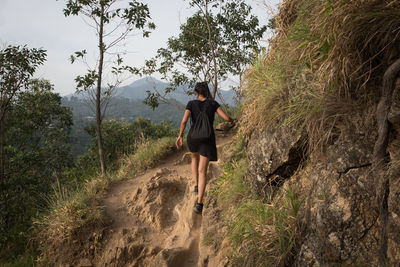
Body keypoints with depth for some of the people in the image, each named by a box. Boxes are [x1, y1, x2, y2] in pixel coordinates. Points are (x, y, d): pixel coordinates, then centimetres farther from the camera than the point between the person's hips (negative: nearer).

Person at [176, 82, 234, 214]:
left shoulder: (191, 104, -3)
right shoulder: (213, 103, -1)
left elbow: (184, 121, -15)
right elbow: (226, 117, -7)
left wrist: (180, 136, -5)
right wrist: (232, 120, 16)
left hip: (193, 137, 1)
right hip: (208, 139, 0)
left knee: (195, 158, 34)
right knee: (202, 171, 0)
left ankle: (196, 185, 26)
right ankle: (199, 203, -10)